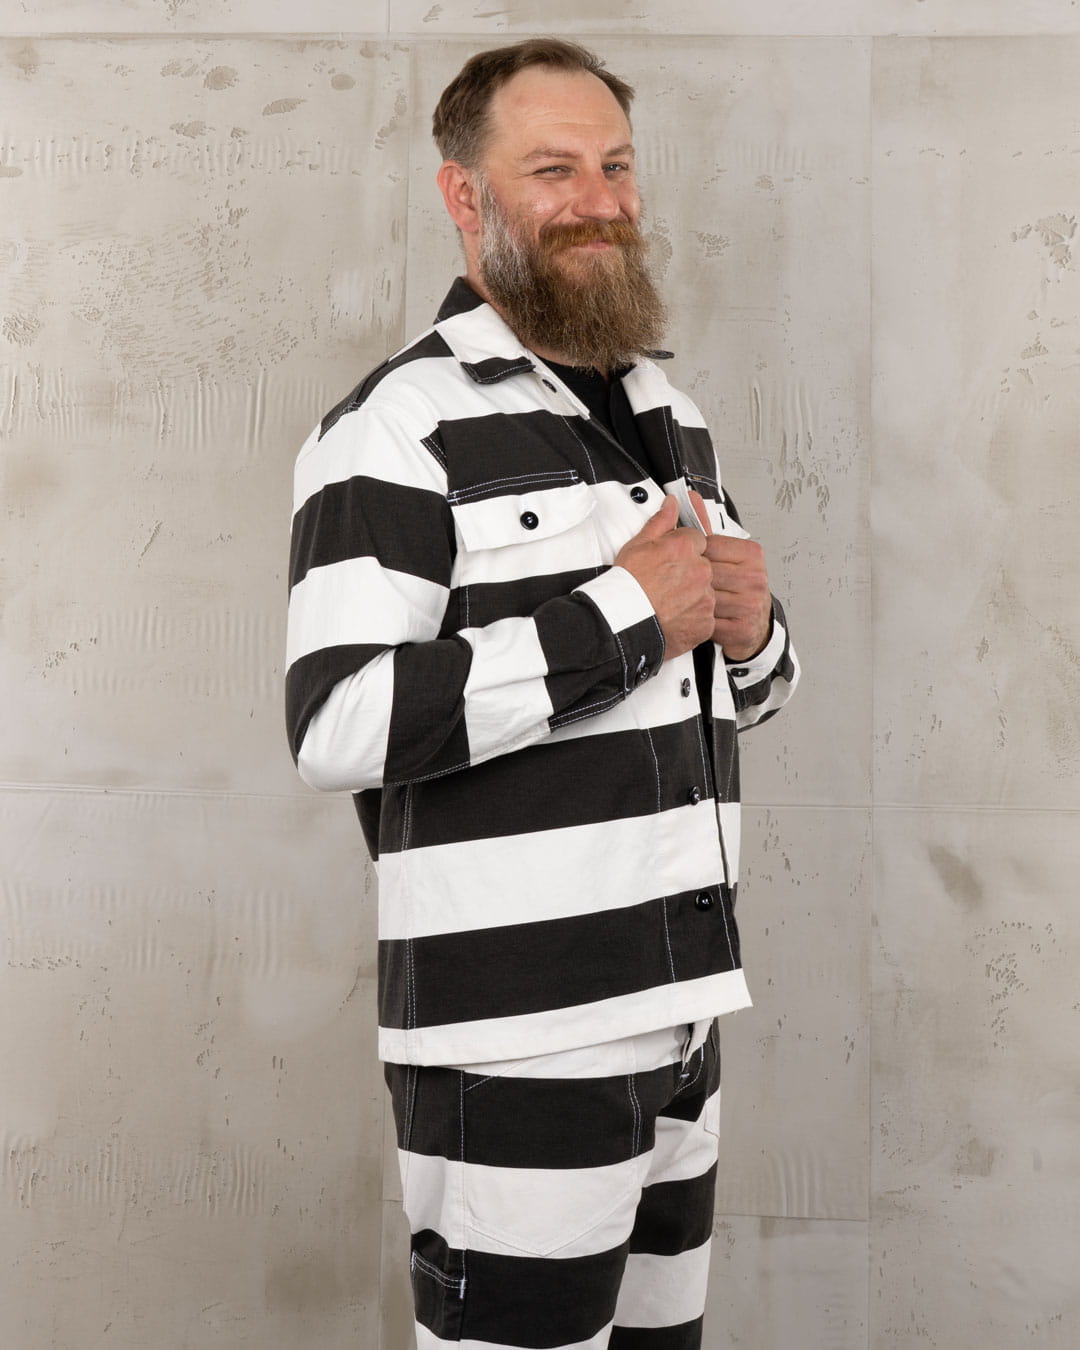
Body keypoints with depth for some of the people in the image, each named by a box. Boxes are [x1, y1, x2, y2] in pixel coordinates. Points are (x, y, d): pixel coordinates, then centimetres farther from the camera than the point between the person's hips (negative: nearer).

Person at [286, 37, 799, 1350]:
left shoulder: (668, 417, 15)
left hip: (679, 1014, 7)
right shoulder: (398, 427, -10)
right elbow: (340, 726, -22)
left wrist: (750, 628, 0)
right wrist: (621, 613, -19)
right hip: (515, 1042, -7)